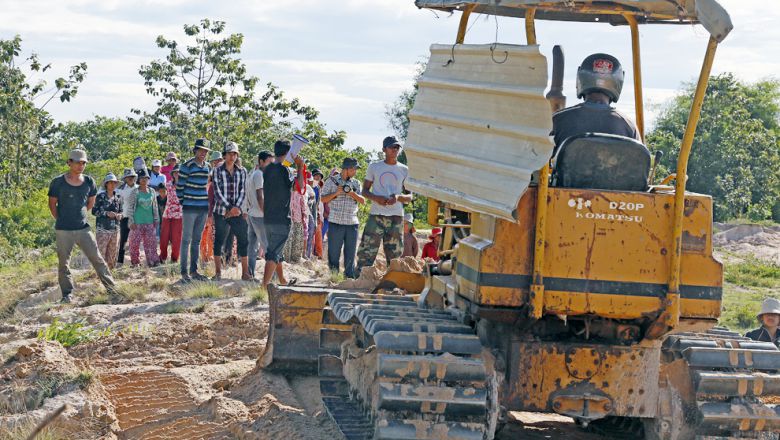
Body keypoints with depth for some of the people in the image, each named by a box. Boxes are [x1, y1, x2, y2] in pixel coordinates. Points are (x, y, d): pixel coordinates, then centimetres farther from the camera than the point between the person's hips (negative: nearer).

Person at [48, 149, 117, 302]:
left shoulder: (89, 182, 3)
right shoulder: (58, 182, -7)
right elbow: (52, 204, 4)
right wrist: (62, 220, 7)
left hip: (83, 228, 2)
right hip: (63, 231, -2)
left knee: (97, 259, 2)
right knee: (63, 263, 4)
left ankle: (112, 289, 6)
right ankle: (67, 295, 13)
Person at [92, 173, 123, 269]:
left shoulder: (117, 198, 11)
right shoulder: (100, 196, -3)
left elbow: (121, 211, 20)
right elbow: (94, 211, -5)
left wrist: (119, 215, -3)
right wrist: (106, 213, -16)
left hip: (114, 229, 5)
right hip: (102, 228, -5)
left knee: (112, 252, 8)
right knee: (101, 251, -10)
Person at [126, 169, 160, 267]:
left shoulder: (152, 191, 9)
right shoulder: (135, 192, -4)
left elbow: (155, 206, 15)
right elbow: (130, 207, -4)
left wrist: (156, 219, 12)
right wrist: (131, 221, -9)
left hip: (149, 222, 4)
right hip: (137, 222, -4)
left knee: (151, 242, 1)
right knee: (135, 242, -1)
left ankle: (152, 261, 3)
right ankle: (135, 262, 8)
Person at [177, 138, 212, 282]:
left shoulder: (207, 167, 11)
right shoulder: (187, 166, -9)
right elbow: (179, 186, -5)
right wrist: (182, 202, -2)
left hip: (203, 208, 6)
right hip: (189, 208, -6)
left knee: (197, 240, 12)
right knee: (186, 239, -4)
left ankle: (194, 270, 18)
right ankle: (184, 272, -3)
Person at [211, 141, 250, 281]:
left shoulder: (242, 171, 7)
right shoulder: (217, 171, -1)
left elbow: (243, 191, 3)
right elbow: (217, 192, -7)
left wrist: (237, 207, -12)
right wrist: (229, 208, -13)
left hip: (237, 212, 2)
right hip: (221, 212, -2)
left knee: (243, 241, -1)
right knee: (219, 242, 3)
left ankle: (245, 272, 4)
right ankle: (218, 273, 12)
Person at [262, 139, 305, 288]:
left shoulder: (268, 169, 9)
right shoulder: (283, 169, -15)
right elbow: (299, 185, -8)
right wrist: (300, 167, 0)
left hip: (268, 218, 8)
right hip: (281, 219, -8)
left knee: (275, 250, 21)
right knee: (274, 252, -9)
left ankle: (283, 281, 37)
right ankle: (264, 286, -17)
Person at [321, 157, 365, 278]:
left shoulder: (356, 183, 12)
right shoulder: (332, 181, 4)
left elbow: (363, 201, 5)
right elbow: (323, 199, 3)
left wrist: (352, 193, -11)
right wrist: (336, 193, -11)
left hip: (352, 223, 3)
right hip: (336, 223, -3)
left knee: (350, 254, 4)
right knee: (334, 253, -1)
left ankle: (350, 277, 7)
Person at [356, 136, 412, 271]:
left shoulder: (404, 170, 10)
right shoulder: (374, 167, 8)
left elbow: (410, 197, 12)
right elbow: (365, 190, 11)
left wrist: (399, 197, -11)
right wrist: (375, 198, -11)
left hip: (396, 216, 1)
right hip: (376, 215, -1)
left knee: (395, 255, 3)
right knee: (366, 252, -9)